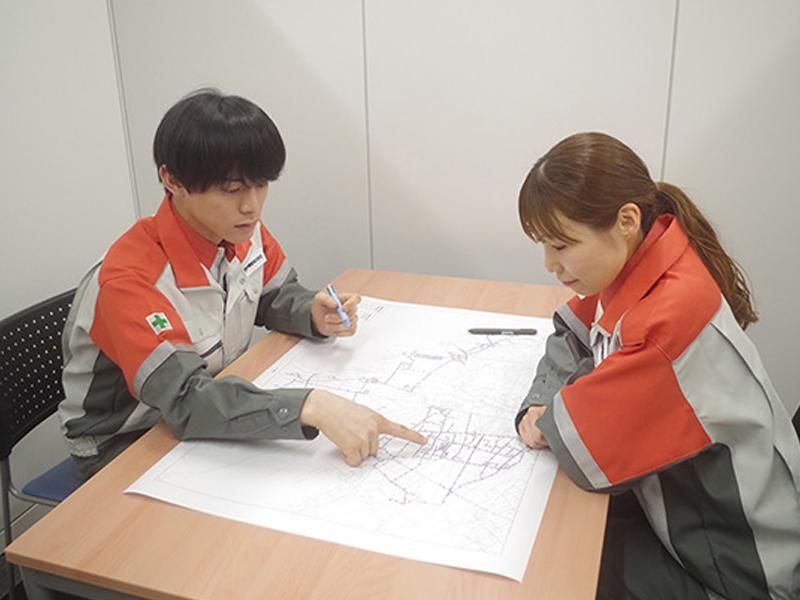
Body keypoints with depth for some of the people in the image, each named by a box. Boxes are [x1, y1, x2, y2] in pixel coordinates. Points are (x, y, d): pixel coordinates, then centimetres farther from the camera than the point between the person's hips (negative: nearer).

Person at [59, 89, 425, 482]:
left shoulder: (245, 233, -10)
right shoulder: (129, 280, -31)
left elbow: (277, 295, 8)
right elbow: (185, 401, -40)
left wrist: (315, 315, -16)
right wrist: (311, 406, -53)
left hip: (218, 416, 7)